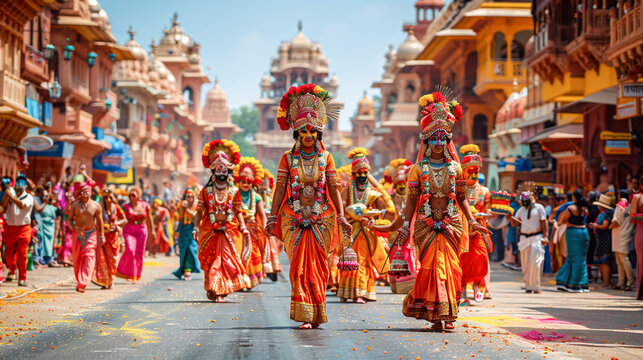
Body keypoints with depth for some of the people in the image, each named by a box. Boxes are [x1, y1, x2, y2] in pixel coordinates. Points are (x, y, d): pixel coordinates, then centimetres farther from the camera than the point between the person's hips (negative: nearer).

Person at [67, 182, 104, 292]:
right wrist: (75, 229, -14)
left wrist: (101, 236, 9)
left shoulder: (96, 206, -2)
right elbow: (69, 219, 4)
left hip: (91, 234, -2)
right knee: (77, 259, 4)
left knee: (89, 258, -13)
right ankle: (79, 281, 21)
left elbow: (100, 221, 6)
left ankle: (83, 284, -19)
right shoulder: (75, 205, 0)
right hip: (78, 234, 2)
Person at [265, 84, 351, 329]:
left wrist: (341, 216, -5)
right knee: (299, 266, -7)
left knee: (318, 267, 2)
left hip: (321, 218, 1)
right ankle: (305, 315, -6)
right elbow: (280, 188, 3)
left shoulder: (326, 158, 6)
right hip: (294, 218, -1)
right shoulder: (288, 158, 4)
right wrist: (272, 217, -3)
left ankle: (316, 314, 12)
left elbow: (334, 188, 4)